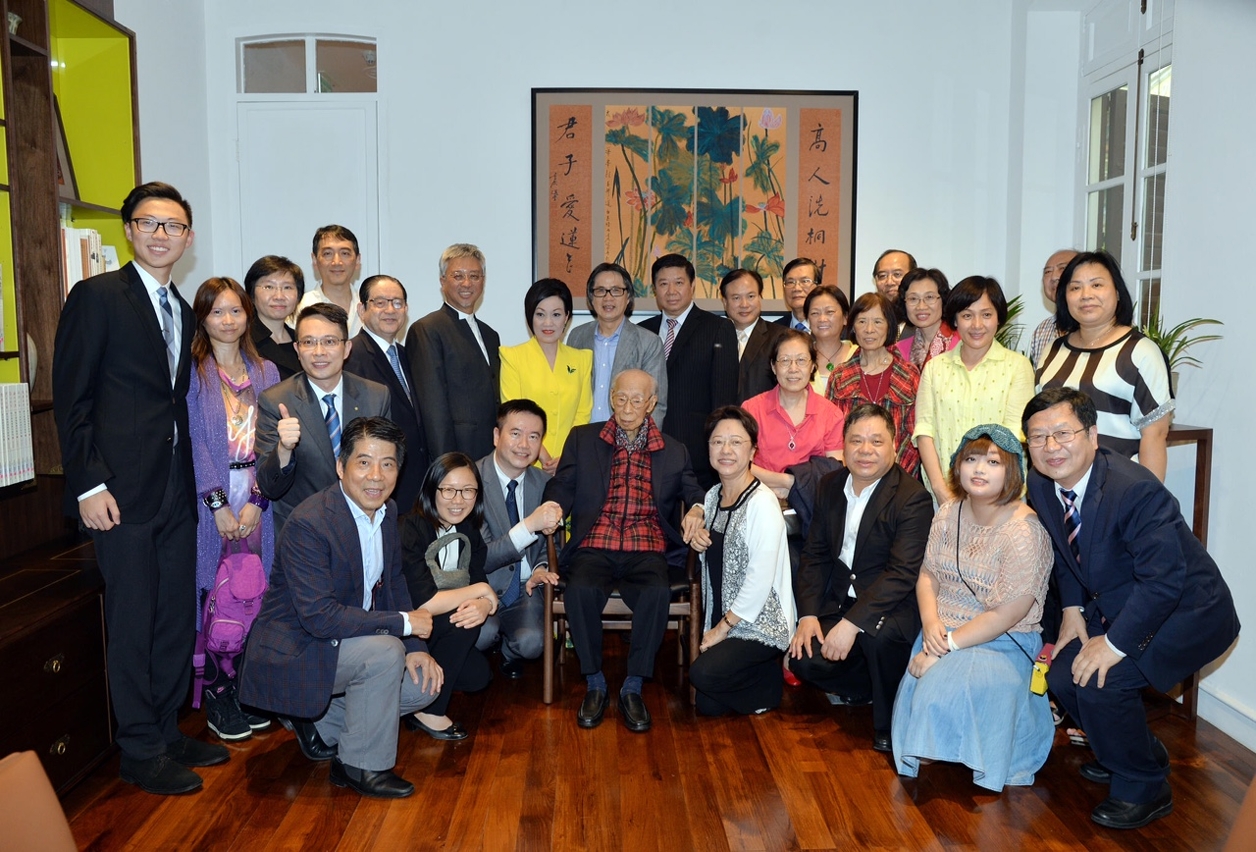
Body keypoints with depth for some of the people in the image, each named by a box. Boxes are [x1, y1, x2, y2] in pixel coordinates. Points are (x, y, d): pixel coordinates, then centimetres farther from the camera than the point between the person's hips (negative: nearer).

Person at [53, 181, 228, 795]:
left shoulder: (184, 313, 16)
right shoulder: (97, 296, -5)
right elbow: (70, 398, -9)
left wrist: (198, 481, 10)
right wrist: (88, 483, -15)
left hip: (177, 491, 7)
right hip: (122, 491, -7)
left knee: (177, 616, 11)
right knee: (132, 620, 2)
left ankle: (167, 732, 25)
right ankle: (140, 751, 15)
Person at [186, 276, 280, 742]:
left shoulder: (266, 372, 11)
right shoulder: (192, 372, 1)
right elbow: (194, 441, -6)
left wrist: (257, 499, -6)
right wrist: (219, 503, -12)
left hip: (256, 498, 3)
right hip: (208, 499, -3)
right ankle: (216, 691, 11)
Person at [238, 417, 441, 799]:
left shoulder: (387, 512, 0)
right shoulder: (308, 523, -26)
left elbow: (394, 583, 10)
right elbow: (319, 616, -31)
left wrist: (415, 648, -4)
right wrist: (403, 623, -25)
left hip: (341, 644, 8)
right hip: (293, 651, -8)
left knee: (424, 685, -1)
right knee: (385, 653, -29)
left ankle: (318, 720, 14)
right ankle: (362, 765, -8)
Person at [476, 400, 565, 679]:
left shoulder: (543, 483, 2)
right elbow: (480, 559, -20)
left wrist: (540, 569, -6)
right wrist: (530, 525, -32)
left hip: (524, 588, 3)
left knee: (531, 642, -26)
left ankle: (509, 653, 12)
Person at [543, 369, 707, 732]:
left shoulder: (673, 452, 18)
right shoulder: (582, 439, 16)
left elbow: (694, 492, 13)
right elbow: (562, 485, 8)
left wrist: (696, 510, -11)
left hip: (646, 551, 0)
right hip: (594, 547, 0)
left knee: (657, 593, -32)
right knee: (580, 590, -32)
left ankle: (633, 688, -15)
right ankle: (594, 684, -12)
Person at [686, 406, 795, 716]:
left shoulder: (762, 503, -19)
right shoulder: (713, 496, 6)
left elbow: (761, 578, -21)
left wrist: (724, 627, -15)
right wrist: (698, 540, -3)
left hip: (761, 624, -7)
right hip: (722, 620, 7)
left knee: (704, 673, -26)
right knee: (708, 707, 0)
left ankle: (769, 684, 2)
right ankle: (760, 675, 26)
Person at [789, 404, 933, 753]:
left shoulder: (913, 499, -16)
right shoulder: (830, 486, 5)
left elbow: (902, 574, -24)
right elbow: (815, 555, 7)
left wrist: (851, 623, -31)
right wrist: (808, 614, -6)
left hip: (893, 606, -5)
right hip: (839, 599, 5)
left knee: (879, 634, -37)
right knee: (804, 660, -17)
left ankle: (890, 724, -10)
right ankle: (865, 690, 13)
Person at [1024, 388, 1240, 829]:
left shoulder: (1136, 490, -31)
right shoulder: (1041, 486, -7)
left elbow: (1163, 581, -32)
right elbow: (1064, 552, 11)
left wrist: (1115, 643, -29)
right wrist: (1073, 610, 1)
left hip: (1188, 612, -8)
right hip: (1118, 607, 8)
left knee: (1101, 681, -23)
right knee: (1062, 675, 0)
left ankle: (1143, 788, 2)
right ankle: (1139, 750, 27)